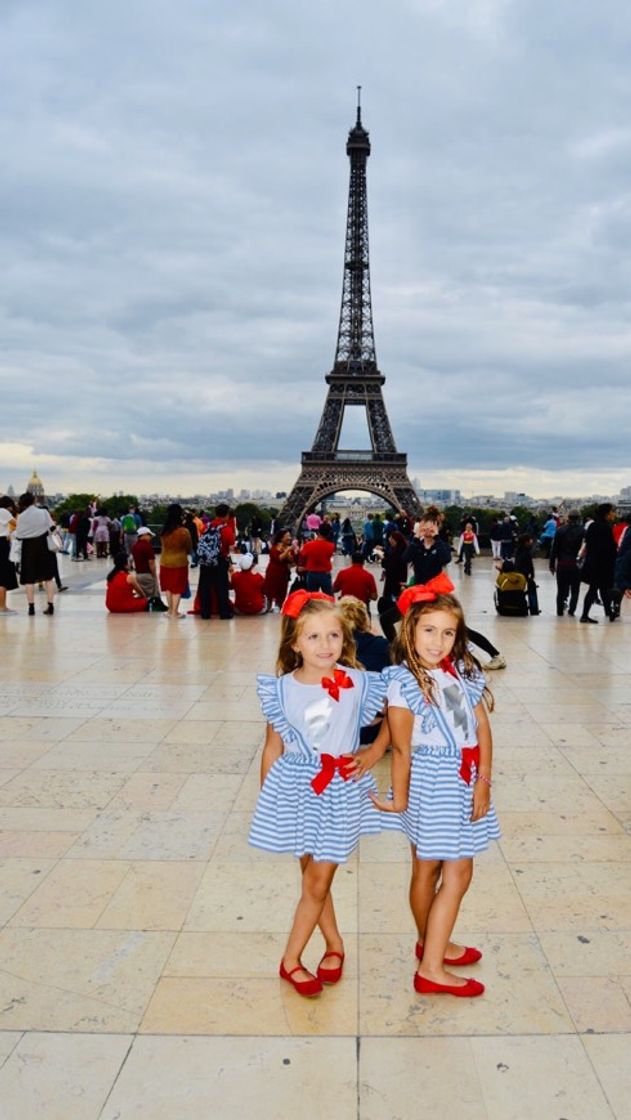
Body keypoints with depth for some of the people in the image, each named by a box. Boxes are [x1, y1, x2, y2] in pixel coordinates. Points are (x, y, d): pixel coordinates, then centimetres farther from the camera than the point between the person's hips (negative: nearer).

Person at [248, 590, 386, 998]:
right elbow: (273, 747, 0)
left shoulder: (359, 684, -11)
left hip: (340, 788, -1)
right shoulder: (281, 690, -9)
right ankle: (335, 945, 35)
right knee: (312, 874, 13)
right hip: (296, 787, 1)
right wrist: (266, 796, 4)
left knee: (319, 880, 4)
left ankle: (291, 959, 21)